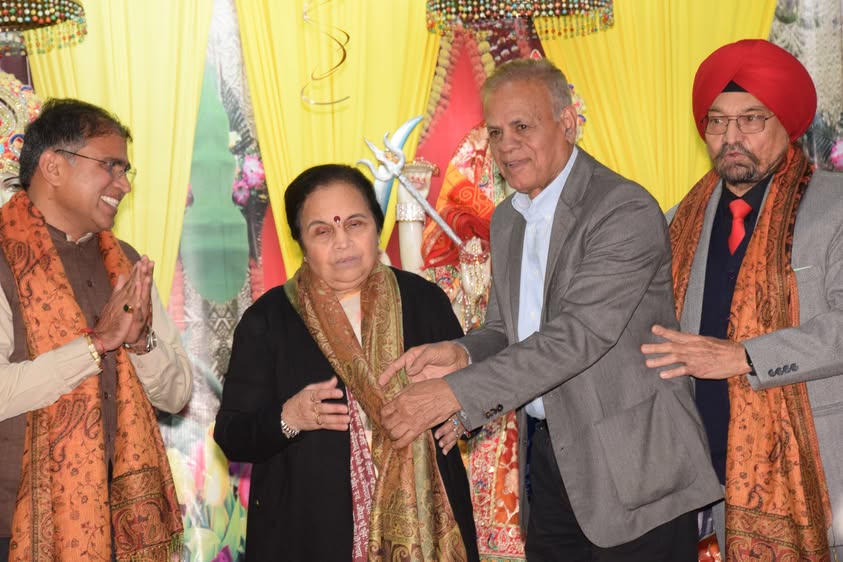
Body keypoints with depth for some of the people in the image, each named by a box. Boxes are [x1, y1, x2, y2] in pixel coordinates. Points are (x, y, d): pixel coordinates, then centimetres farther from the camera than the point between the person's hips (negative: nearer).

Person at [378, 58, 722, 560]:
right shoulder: (507, 220, 12)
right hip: (552, 457, 7)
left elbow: (579, 334, -25)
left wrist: (455, 393, -27)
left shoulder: (626, 211, -16)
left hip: (633, 469, -7)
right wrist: (462, 354, -8)